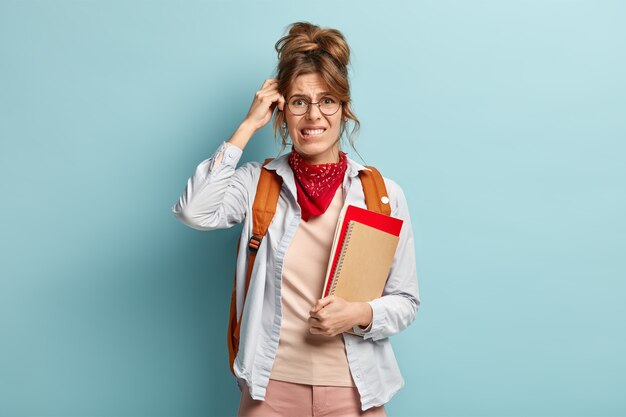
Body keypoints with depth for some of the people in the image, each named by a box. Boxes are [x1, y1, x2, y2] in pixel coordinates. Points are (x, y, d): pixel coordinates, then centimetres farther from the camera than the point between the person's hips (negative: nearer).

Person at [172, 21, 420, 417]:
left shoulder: (383, 194, -4)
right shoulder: (257, 184, -2)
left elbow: (406, 301, 1)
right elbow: (195, 211, -22)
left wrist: (360, 314, -19)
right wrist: (247, 127, -15)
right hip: (271, 385, 0)